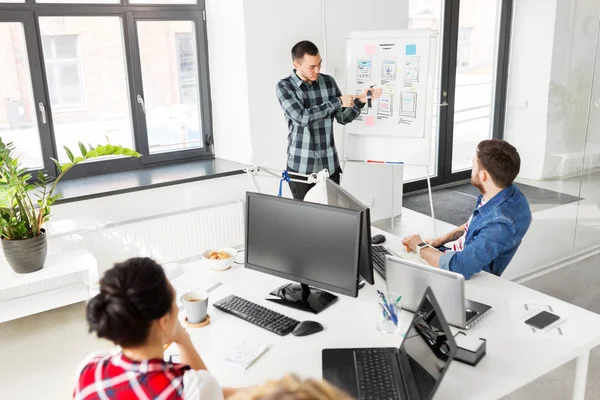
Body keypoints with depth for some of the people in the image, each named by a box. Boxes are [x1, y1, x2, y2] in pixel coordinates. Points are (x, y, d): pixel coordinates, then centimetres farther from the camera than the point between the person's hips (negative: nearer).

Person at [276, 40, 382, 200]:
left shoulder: (328, 82, 4)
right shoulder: (284, 86, -8)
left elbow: (343, 118, 8)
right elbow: (301, 117, -23)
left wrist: (360, 100, -10)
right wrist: (338, 102, -19)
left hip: (329, 164, 3)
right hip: (301, 166, -3)